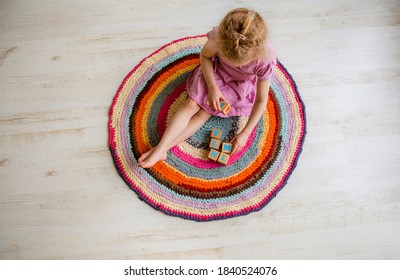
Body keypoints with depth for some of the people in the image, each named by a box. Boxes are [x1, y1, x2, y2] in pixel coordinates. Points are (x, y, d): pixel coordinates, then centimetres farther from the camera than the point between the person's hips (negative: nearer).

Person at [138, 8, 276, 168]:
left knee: (204, 112, -15)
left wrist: (245, 133, -23)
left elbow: (261, 100, -23)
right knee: (191, 105, -14)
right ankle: (159, 149, -15)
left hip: (239, 85, -1)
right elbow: (204, 55, -10)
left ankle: (165, 148, -13)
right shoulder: (219, 36, -34)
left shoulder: (265, 60, -36)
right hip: (215, 72, 2)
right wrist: (213, 87, -20)